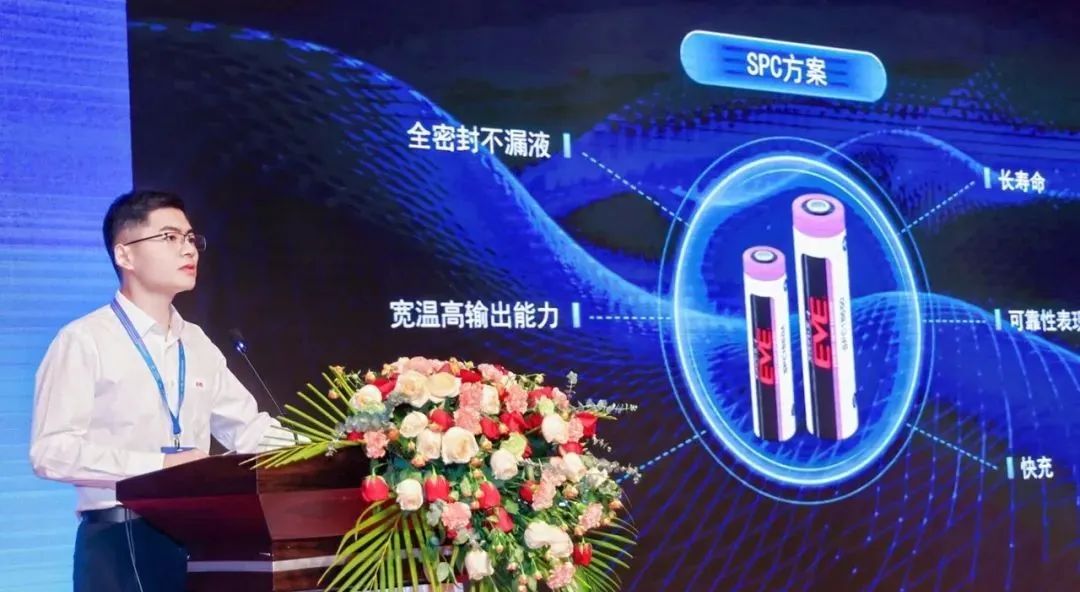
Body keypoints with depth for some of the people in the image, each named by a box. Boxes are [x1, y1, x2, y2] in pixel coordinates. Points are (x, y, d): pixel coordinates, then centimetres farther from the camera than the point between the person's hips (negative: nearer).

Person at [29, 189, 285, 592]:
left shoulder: (197, 346, 15)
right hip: (119, 543, -6)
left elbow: (247, 429, 16)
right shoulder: (84, 341, -5)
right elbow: (51, 450, -13)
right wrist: (157, 465, -20)